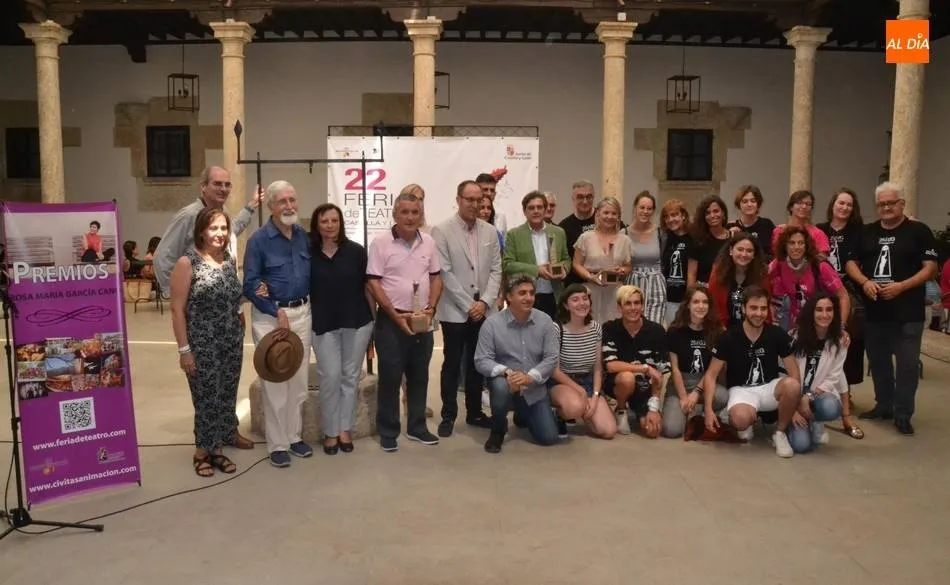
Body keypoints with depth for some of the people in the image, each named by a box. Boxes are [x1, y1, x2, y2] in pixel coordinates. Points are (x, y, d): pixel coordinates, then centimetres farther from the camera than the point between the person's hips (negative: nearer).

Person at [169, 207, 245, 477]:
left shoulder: (230, 260, 7)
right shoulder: (187, 263, -10)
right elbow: (177, 309, -10)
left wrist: (240, 334, 10)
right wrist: (183, 349, -14)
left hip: (233, 344, 5)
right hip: (203, 346, -5)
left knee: (226, 399, 11)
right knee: (207, 401, 3)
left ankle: (217, 450, 27)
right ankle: (201, 452, 22)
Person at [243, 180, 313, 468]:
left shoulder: (304, 235, 6)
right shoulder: (258, 240, -9)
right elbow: (250, 285, -9)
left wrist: (303, 307, -2)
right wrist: (278, 312, -14)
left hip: (302, 313, 5)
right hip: (270, 316, -5)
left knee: (299, 380, 12)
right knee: (275, 383, 0)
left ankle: (293, 435, 26)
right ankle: (277, 444, 11)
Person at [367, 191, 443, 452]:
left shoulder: (428, 242, 4)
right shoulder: (381, 243, -9)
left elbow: (436, 277, 11)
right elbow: (373, 283, -10)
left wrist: (430, 308, -3)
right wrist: (395, 315, -14)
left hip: (422, 320, 4)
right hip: (391, 320, -4)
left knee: (419, 376, 13)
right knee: (390, 377, 3)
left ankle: (416, 427, 26)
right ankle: (388, 432, 15)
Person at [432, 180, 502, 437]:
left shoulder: (490, 231, 7)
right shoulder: (442, 231, -6)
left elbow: (496, 270, 6)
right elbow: (445, 273, -10)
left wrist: (485, 302, -7)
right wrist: (468, 305, -12)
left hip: (482, 310, 4)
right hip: (455, 311, -4)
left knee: (477, 363, 12)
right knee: (452, 365, 4)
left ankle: (474, 413, 23)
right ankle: (449, 416, 14)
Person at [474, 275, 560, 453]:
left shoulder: (545, 321, -6)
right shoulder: (492, 323, -12)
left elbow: (551, 358, -8)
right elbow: (481, 360, -14)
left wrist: (530, 377, -25)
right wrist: (506, 372, -32)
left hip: (534, 387, 3)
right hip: (505, 381, -2)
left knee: (549, 437, -2)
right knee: (501, 385, -39)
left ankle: (523, 416, 35)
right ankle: (497, 430, -7)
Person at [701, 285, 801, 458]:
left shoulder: (778, 335, -6)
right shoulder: (729, 337, -11)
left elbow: (794, 373, -2)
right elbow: (711, 375, -8)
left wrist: (794, 407, -14)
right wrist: (709, 409, -19)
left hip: (769, 387, 3)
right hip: (741, 389, -3)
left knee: (792, 385, -32)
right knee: (741, 419, -37)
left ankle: (780, 433, -7)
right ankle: (747, 424, 4)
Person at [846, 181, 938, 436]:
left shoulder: (918, 231, -2)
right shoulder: (867, 232, 11)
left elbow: (931, 267, -6)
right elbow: (851, 262, 11)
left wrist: (902, 286, -19)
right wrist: (864, 282, -10)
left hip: (908, 312, -5)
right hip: (874, 310, 5)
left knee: (907, 364, -3)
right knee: (878, 361, 13)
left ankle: (903, 414, 6)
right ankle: (883, 406, 27)